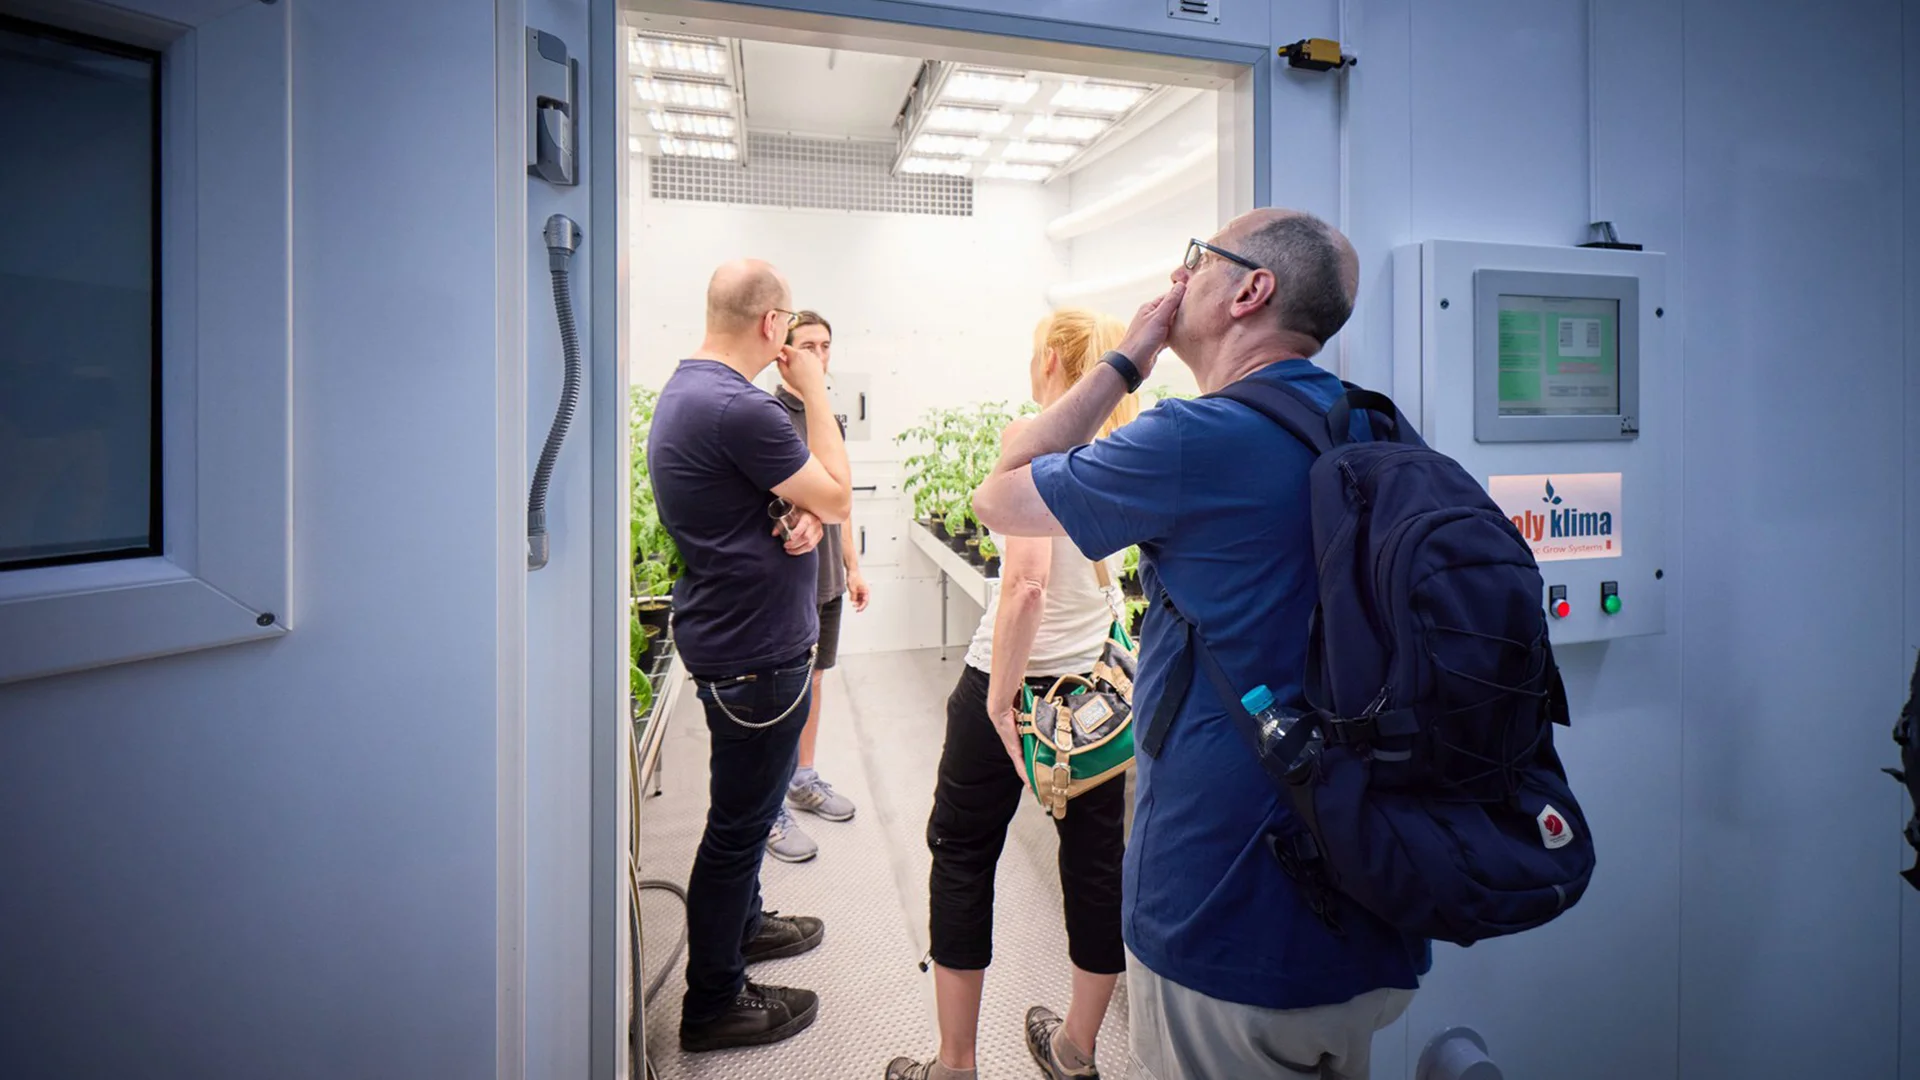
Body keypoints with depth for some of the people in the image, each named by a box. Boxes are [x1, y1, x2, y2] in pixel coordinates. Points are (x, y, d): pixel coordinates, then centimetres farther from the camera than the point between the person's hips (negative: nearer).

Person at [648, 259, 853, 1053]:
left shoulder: (684, 388, 8)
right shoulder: (738, 408, -26)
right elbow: (839, 496, -17)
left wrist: (796, 518, -8)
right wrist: (814, 392, -10)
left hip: (733, 634, 10)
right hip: (754, 652, -10)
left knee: (747, 806, 26)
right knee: (739, 820, 5)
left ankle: (742, 925, 46)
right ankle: (713, 1003, 24)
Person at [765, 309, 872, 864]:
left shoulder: (832, 418, 11)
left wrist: (853, 567, 17)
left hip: (826, 579, 7)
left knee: (812, 679, 17)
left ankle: (803, 779, 33)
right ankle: (771, 809, 15)